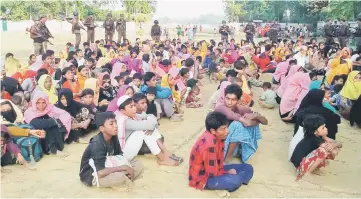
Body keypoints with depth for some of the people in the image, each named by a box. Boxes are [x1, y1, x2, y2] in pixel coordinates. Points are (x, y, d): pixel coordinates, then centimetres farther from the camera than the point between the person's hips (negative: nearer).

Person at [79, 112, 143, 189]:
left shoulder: (114, 138, -5)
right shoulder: (97, 144, -27)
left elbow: (120, 158, 3)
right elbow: (100, 172, -34)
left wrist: (127, 167, -19)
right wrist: (124, 167, -28)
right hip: (91, 175, -8)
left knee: (138, 165, -2)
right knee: (119, 177, -37)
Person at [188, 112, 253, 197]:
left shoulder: (217, 136, -5)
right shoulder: (209, 143, -31)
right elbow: (213, 173, -26)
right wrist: (227, 173, -9)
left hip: (215, 169, 10)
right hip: (203, 178, -10)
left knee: (248, 168, 6)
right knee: (235, 181, -35)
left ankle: (221, 187, -5)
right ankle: (218, 185, -5)